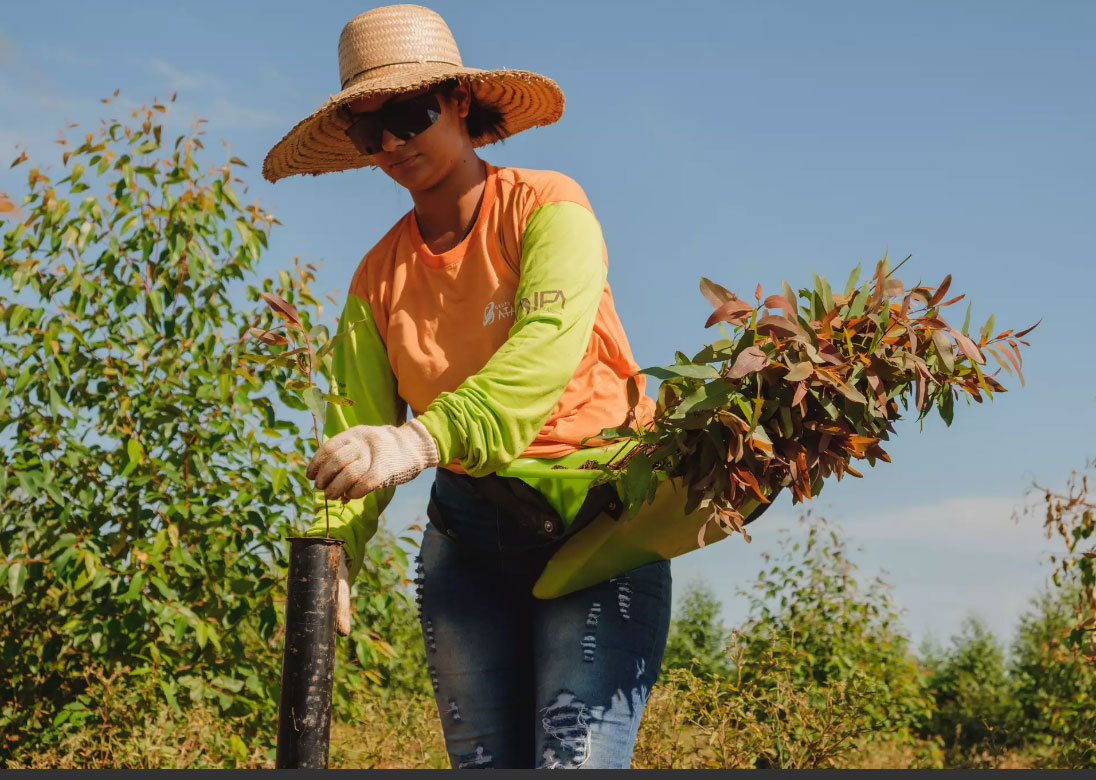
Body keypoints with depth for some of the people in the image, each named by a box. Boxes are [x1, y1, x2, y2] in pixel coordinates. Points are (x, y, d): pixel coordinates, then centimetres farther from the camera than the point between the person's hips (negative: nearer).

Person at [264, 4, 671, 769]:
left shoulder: (546, 207, -5)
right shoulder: (380, 275, 10)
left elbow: (549, 342, -24)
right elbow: (357, 427, 2)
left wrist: (424, 438, -39)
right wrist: (332, 553, -17)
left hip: (597, 514, -4)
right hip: (470, 531, 5)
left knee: (578, 759, -17)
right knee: (484, 761, 2)